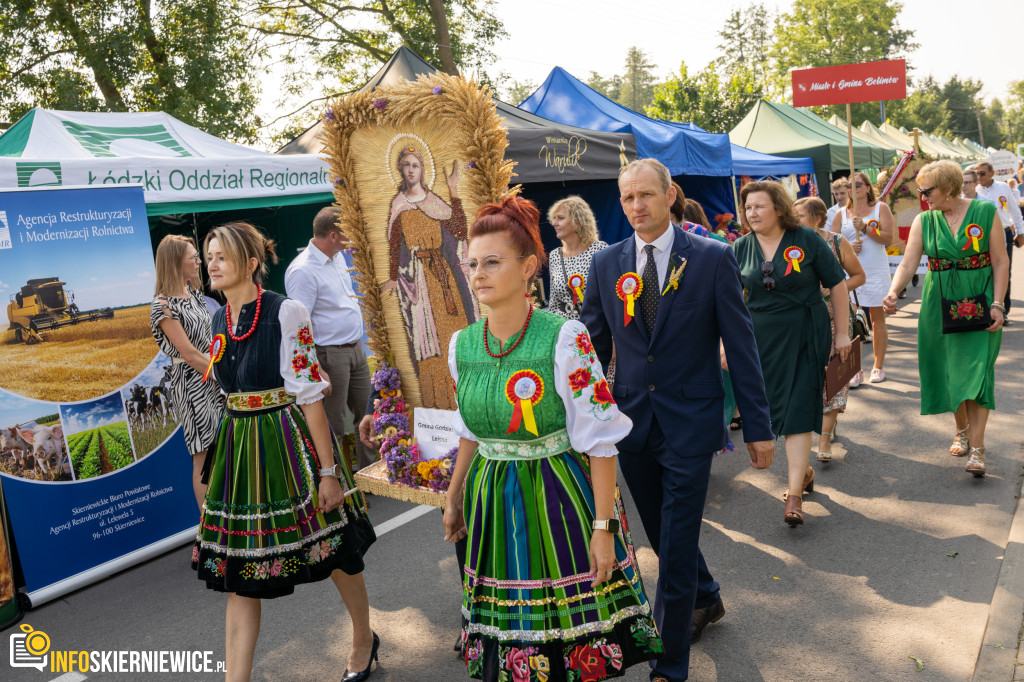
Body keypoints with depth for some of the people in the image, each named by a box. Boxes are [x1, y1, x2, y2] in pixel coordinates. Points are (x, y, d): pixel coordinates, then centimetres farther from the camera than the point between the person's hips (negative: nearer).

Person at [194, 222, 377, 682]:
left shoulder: (285, 312, -13)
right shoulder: (220, 320, 6)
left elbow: (310, 394, -15)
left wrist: (327, 470, -16)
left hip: (292, 445, -5)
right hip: (240, 452, 6)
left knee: (334, 554, 12)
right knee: (238, 573, 6)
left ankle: (364, 639, 37)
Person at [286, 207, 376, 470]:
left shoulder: (338, 256, 9)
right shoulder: (303, 270, -20)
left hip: (356, 349, 9)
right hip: (330, 354, -9)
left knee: (366, 412, 16)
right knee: (334, 426, 2)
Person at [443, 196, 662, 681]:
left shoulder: (564, 338, -16)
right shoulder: (462, 344, 0)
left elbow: (600, 439, -14)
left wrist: (604, 527, -15)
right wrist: (454, 496, 20)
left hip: (560, 495, -4)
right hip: (493, 502, 4)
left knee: (576, 640, 9)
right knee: (515, 639, 15)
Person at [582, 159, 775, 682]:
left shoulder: (713, 259, -6)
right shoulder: (606, 263, 3)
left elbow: (740, 347, -4)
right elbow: (594, 346, 8)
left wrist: (758, 427, -4)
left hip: (689, 422, -4)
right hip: (631, 420, 4)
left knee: (676, 548, 0)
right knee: (665, 535, 20)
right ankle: (706, 599, 50)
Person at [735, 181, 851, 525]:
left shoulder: (806, 240, -5)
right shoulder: (741, 248, 4)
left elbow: (837, 284, 0)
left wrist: (842, 333, -1)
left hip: (805, 338, -4)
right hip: (761, 339, 4)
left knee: (798, 412, -8)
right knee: (775, 408, 11)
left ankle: (794, 494, -6)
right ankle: (804, 470, 35)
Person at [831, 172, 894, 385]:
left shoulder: (880, 208, 5)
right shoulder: (841, 214, 11)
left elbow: (888, 238, -5)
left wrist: (865, 227, -16)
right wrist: (849, 247, -10)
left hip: (876, 272, -1)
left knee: (877, 319, 5)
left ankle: (878, 367, 15)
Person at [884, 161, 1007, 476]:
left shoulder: (985, 212, -4)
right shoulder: (924, 221, 3)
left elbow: (1000, 261, -3)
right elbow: (908, 263, -4)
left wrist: (997, 305, -10)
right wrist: (893, 291, -23)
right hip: (940, 303, 3)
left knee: (976, 370, -9)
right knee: (949, 369, 8)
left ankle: (977, 448, -7)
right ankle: (962, 430, 29)